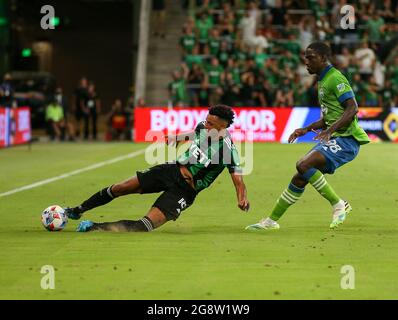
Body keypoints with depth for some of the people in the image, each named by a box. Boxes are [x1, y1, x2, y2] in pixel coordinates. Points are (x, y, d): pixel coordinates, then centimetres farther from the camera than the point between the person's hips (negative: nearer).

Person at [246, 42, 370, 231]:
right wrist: (307, 129, 17)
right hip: (334, 139, 9)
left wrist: (330, 129, -29)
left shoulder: (335, 78, -10)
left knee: (303, 165, -25)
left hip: (346, 139, -9)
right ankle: (272, 221, 12)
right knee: (300, 178, 6)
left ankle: (338, 204, -14)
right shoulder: (322, 81, 20)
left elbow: (353, 108, -21)